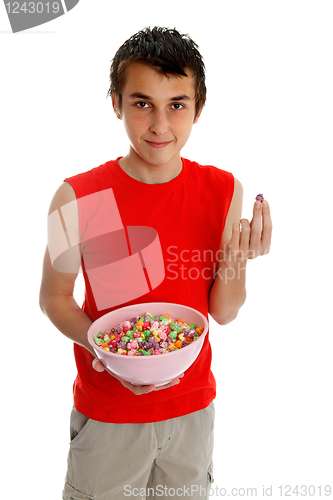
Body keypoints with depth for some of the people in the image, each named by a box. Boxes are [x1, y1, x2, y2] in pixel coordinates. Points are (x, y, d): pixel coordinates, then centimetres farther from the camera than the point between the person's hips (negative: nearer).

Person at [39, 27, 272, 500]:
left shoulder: (224, 192, -10)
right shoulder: (78, 199, -18)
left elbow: (223, 312, -4)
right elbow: (54, 297, -5)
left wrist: (237, 258, -24)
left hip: (193, 407, 3)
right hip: (106, 413, -2)